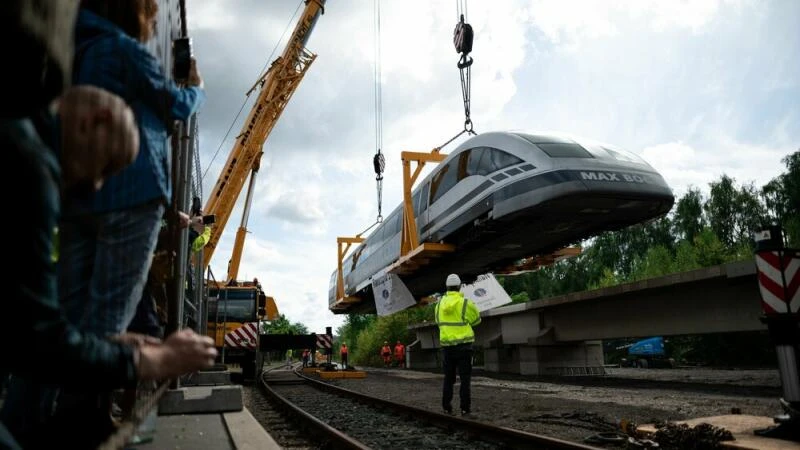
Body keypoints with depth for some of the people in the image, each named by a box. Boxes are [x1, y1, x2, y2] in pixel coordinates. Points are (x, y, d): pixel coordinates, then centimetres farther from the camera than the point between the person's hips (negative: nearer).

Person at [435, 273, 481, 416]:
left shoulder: (440, 304, 3)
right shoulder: (465, 303, -10)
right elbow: (476, 319, 4)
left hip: (446, 344, 4)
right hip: (463, 344, -4)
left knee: (448, 378, 12)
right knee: (465, 378, 3)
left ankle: (446, 407, 12)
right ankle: (465, 408, 1)